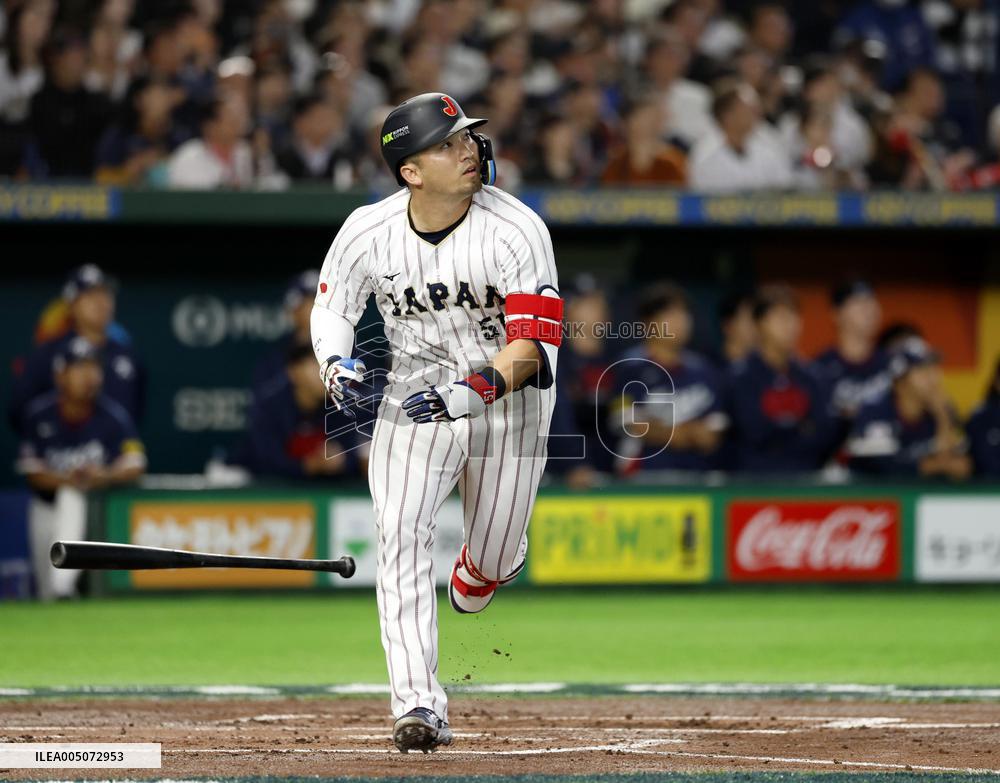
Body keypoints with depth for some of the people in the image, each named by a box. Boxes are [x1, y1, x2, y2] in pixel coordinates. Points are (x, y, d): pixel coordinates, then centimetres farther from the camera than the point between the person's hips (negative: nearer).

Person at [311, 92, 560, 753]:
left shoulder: (516, 230, -21)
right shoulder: (369, 233, -15)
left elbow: (533, 345, -24)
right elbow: (332, 308, 3)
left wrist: (476, 391, -41)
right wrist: (337, 363, -18)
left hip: (508, 399, -1)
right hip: (416, 394, 1)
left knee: (493, 556, 10)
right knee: (402, 536, -19)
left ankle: (478, 572, 52)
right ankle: (420, 706, -22)